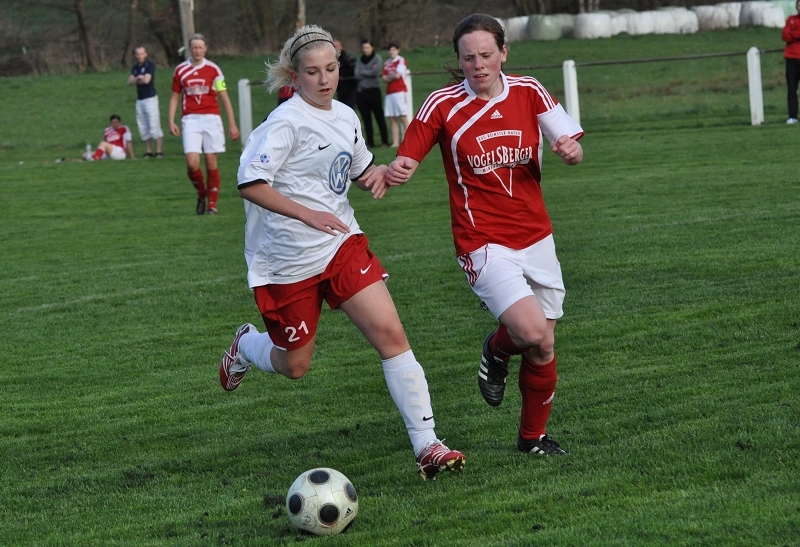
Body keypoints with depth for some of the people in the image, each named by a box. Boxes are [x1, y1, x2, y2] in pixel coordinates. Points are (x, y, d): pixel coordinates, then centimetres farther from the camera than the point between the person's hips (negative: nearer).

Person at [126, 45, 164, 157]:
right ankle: (148, 152, 9)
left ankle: (159, 151, -10)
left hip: (150, 98, -7)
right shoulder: (135, 67, 15)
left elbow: (146, 80, -17)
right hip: (140, 100, 7)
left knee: (154, 127, -11)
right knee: (143, 129, 6)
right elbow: (130, 82, 7)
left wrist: (137, 81, 0)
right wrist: (138, 78, -12)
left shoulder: (150, 65, -7)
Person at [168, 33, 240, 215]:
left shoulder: (213, 69, 2)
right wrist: (171, 122, 5)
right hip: (190, 120, 1)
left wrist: (232, 124, 0)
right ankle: (201, 193, 13)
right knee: (192, 162, -14)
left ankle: (212, 203, 10)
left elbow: (224, 98, 4)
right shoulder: (180, 70, 7)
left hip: (211, 118, -1)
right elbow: (175, 97, 15)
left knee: (211, 162, -1)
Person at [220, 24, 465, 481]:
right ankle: (246, 345, 45)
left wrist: (377, 174, -1)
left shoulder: (346, 117, 7)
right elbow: (250, 184, -19)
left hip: (342, 245, 5)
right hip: (289, 262, -5)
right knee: (295, 366, 8)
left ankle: (427, 446, -12)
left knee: (391, 333, -12)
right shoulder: (287, 122, -15)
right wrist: (308, 215, -22)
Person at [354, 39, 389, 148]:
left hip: (373, 91, -5)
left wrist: (363, 72, -1)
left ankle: (385, 141, -4)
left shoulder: (377, 58, 2)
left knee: (379, 117, -5)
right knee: (366, 119, 6)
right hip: (361, 92, 5)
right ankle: (370, 142, 10)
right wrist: (370, 72, -8)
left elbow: (376, 72, -12)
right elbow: (357, 75, 0)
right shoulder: (359, 60, 13)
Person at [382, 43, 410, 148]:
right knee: (392, 119, 1)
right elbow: (385, 79, 10)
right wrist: (393, 76, -7)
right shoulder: (387, 63, 16)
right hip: (389, 93, 6)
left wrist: (389, 77, 7)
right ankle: (395, 142, 1)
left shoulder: (401, 61, -1)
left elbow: (397, 75, -9)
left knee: (403, 118, -8)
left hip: (400, 92, -6)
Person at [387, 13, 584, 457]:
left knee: (543, 348, 7)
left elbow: (572, 147, 3)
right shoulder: (444, 105, -7)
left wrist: (570, 149, -22)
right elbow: (405, 161, -5)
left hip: (536, 237, 4)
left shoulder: (529, 93, 2)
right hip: (483, 242, -4)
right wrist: (392, 172, -29)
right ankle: (497, 350, 13)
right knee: (532, 332, -23)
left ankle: (533, 437, 30)